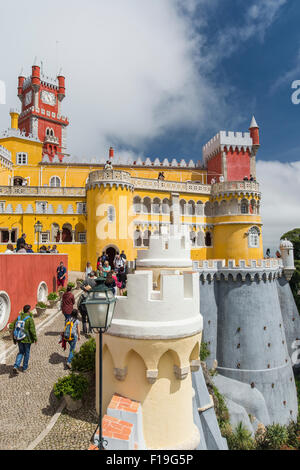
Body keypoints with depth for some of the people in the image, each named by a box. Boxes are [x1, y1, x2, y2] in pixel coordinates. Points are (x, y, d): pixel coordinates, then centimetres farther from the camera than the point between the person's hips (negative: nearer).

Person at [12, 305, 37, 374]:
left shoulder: (18, 317, 0)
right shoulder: (29, 319, -17)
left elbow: (14, 328, 6)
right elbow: (32, 330, -18)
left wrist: (14, 339, 16)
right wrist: (35, 338, -7)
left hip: (19, 339, 4)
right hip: (27, 339, -4)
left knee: (21, 352, 19)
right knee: (27, 353, 14)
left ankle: (16, 366, 1)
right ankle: (25, 368, 25)